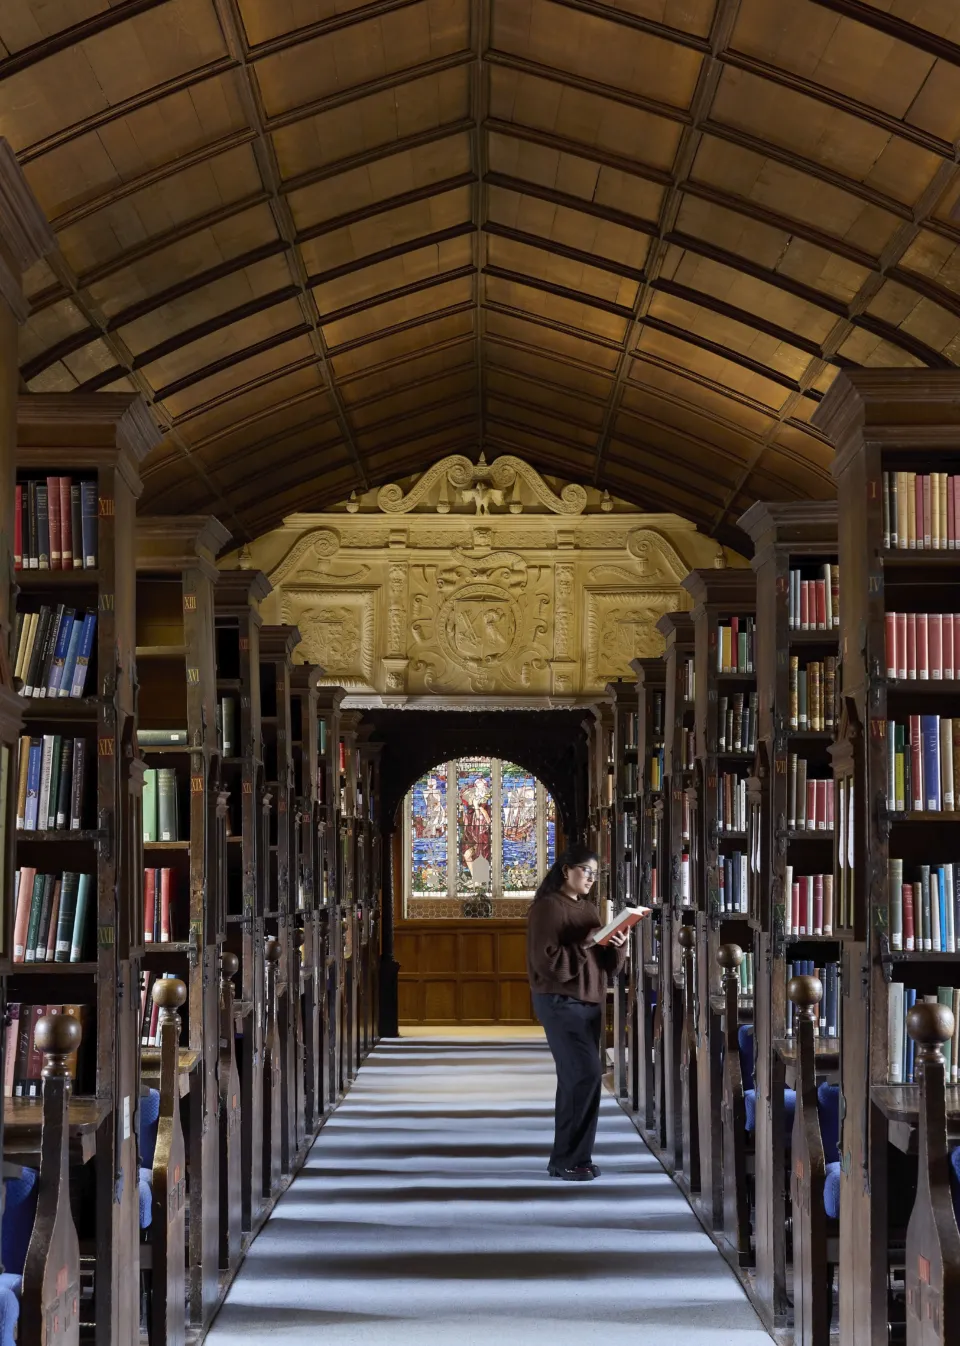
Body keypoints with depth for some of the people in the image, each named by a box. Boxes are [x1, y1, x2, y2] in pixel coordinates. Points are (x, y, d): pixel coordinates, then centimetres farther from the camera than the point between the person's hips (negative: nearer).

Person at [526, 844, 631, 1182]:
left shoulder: (589, 909, 15)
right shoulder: (547, 907, -9)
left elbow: (609, 964, 14)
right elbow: (545, 961, -17)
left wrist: (618, 945, -6)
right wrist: (583, 945, -20)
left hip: (589, 1003, 8)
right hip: (560, 1002, -8)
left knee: (575, 1079, 10)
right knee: (586, 1075, -13)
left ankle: (566, 1159, 15)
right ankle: (571, 1159, -6)